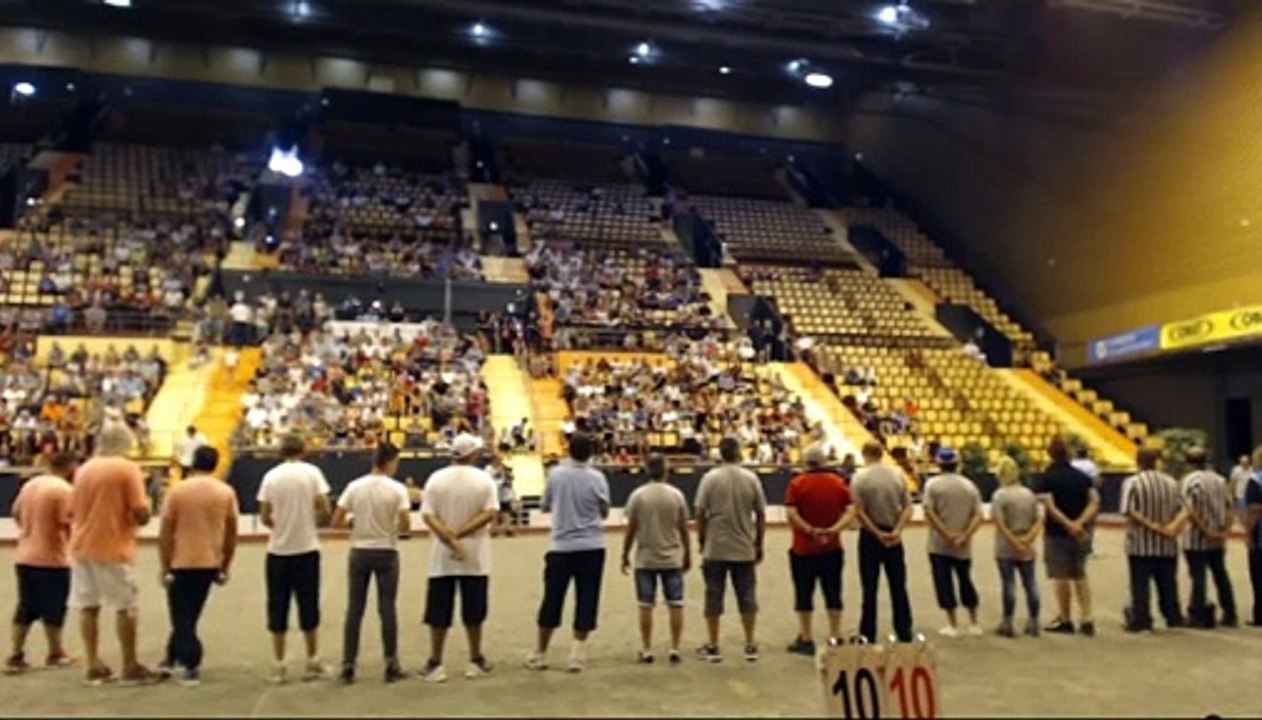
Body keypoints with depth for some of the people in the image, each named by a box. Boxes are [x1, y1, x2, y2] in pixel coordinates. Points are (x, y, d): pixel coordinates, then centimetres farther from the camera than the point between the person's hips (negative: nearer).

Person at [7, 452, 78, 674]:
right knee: (53, 608, 5)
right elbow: (68, 523, -19)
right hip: (52, 558, -7)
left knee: (25, 607, 13)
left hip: (25, 557, 7)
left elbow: (16, 513, 20)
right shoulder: (64, 490, -17)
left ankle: (15, 656, 12)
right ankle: (55, 654, 17)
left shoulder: (29, 484, 9)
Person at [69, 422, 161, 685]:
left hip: (81, 546, 6)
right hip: (113, 549, -6)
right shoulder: (128, 468, -10)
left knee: (88, 607, 9)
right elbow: (141, 513, -16)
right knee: (127, 607, 2)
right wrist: (144, 509, 6)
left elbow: (72, 511, 12)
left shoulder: (83, 469, 8)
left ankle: (94, 667, 13)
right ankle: (130, 667, 5)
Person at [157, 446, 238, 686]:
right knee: (189, 615, 19)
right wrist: (225, 567, 11)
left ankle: (192, 668, 2)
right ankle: (171, 660, 28)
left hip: (181, 562, -3)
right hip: (210, 563, 3)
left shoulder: (177, 490, -6)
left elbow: (165, 533, -7)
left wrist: (164, 566, 1)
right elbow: (231, 534, 2)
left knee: (182, 617, 7)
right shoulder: (226, 492, 0)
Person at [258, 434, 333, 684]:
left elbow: (264, 517, -1)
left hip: (278, 550, 1)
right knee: (308, 605, 8)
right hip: (306, 548, -1)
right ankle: (313, 663, 15)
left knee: (277, 608, 8)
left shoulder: (271, 476, 0)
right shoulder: (312, 472, -4)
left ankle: (278, 666, 12)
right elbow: (324, 510, -8)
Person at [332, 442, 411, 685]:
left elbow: (336, 522, -3)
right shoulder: (397, 488, -10)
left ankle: (348, 667, 11)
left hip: (359, 552, 2)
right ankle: (391, 666, 11)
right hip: (386, 553, -2)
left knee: (354, 609, 8)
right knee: (387, 608, 5)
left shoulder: (354, 486, -2)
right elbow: (406, 526, -14)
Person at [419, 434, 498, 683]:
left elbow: (429, 516, -9)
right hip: (475, 556, -1)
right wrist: (460, 534, -14)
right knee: (473, 612, 9)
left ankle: (435, 664, 11)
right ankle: (476, 661, 17)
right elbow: (489, 513, -14)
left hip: (442, 557, 1)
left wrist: (450, 540, -14)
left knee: (439, 613, 7)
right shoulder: (484, 479, -4)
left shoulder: (435, 479, -1)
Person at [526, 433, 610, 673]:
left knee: (552, 601, 9)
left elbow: (544, 506, 9)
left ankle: (540, 654, 19)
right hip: (592, 547, -1)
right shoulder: (597, 477, -5)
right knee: (586, 601, 5)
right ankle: (578, 655, 4)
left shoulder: (556, 473, -3)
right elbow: (604, 512, 4)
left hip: (561, 547, 1)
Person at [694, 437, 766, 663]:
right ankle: (750, 646, 17)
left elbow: (700, 513, -6)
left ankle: (712, 647, 12)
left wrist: (701, 540, 8)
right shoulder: (751, 478, -1)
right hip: (745, 549, 2)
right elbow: (761, 515, 2)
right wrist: (759, 544, 13)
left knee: (714, 597, 6)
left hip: (715, 549, -2)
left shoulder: (710, 478, -7)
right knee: (747, 597, 11)